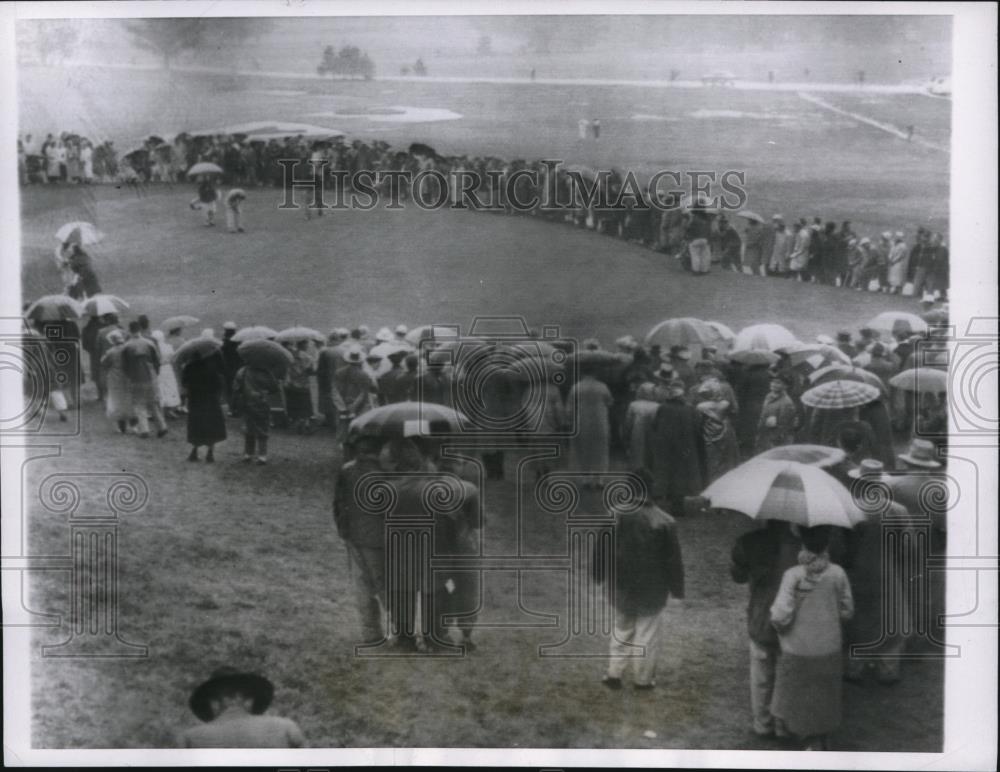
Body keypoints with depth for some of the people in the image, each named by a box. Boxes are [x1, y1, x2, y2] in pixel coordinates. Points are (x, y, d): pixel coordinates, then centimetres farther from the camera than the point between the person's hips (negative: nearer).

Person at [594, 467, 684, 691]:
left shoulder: (614, 516, -9)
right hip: (652, 591, -2)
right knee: (647, 636, 10)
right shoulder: (665, 522, -15)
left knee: (621, 631, 19)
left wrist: (599, 575, 15)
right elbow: (674, 560, -8)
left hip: (621, 588, 2)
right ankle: (643, 679, 19)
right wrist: (677, 588, 3)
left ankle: (614, 673, 20)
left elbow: (601, 552, 0)